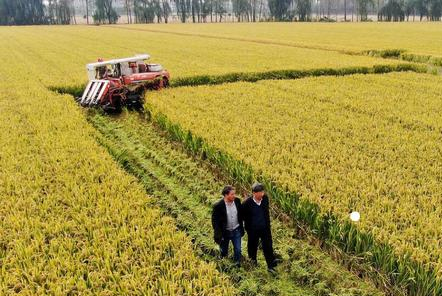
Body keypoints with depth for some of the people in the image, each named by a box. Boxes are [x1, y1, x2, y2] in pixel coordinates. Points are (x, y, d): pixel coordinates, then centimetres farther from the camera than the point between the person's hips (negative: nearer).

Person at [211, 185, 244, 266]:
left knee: (238, 250, 6)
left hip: (236, 231, 3)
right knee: (224, 252, 15)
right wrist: (219, 235, -17)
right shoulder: (218, 206, -23)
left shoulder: (237, 201, -11)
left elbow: (240, 215, 4)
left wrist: (241, 228, 8)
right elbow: (215, 221, -15)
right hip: (224, 232, -3)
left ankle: (237, 265, 28)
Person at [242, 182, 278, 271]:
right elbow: (243, 215, -8)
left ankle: (271, 265, 22)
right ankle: (253, 263, 43)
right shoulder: (247, 203, -26)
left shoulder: (265, 198, -13)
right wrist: (248, 223, 1)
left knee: (268, 246, 8)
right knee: (253, 246, 18)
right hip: (253, 230, -3)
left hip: (265, 227, 3)